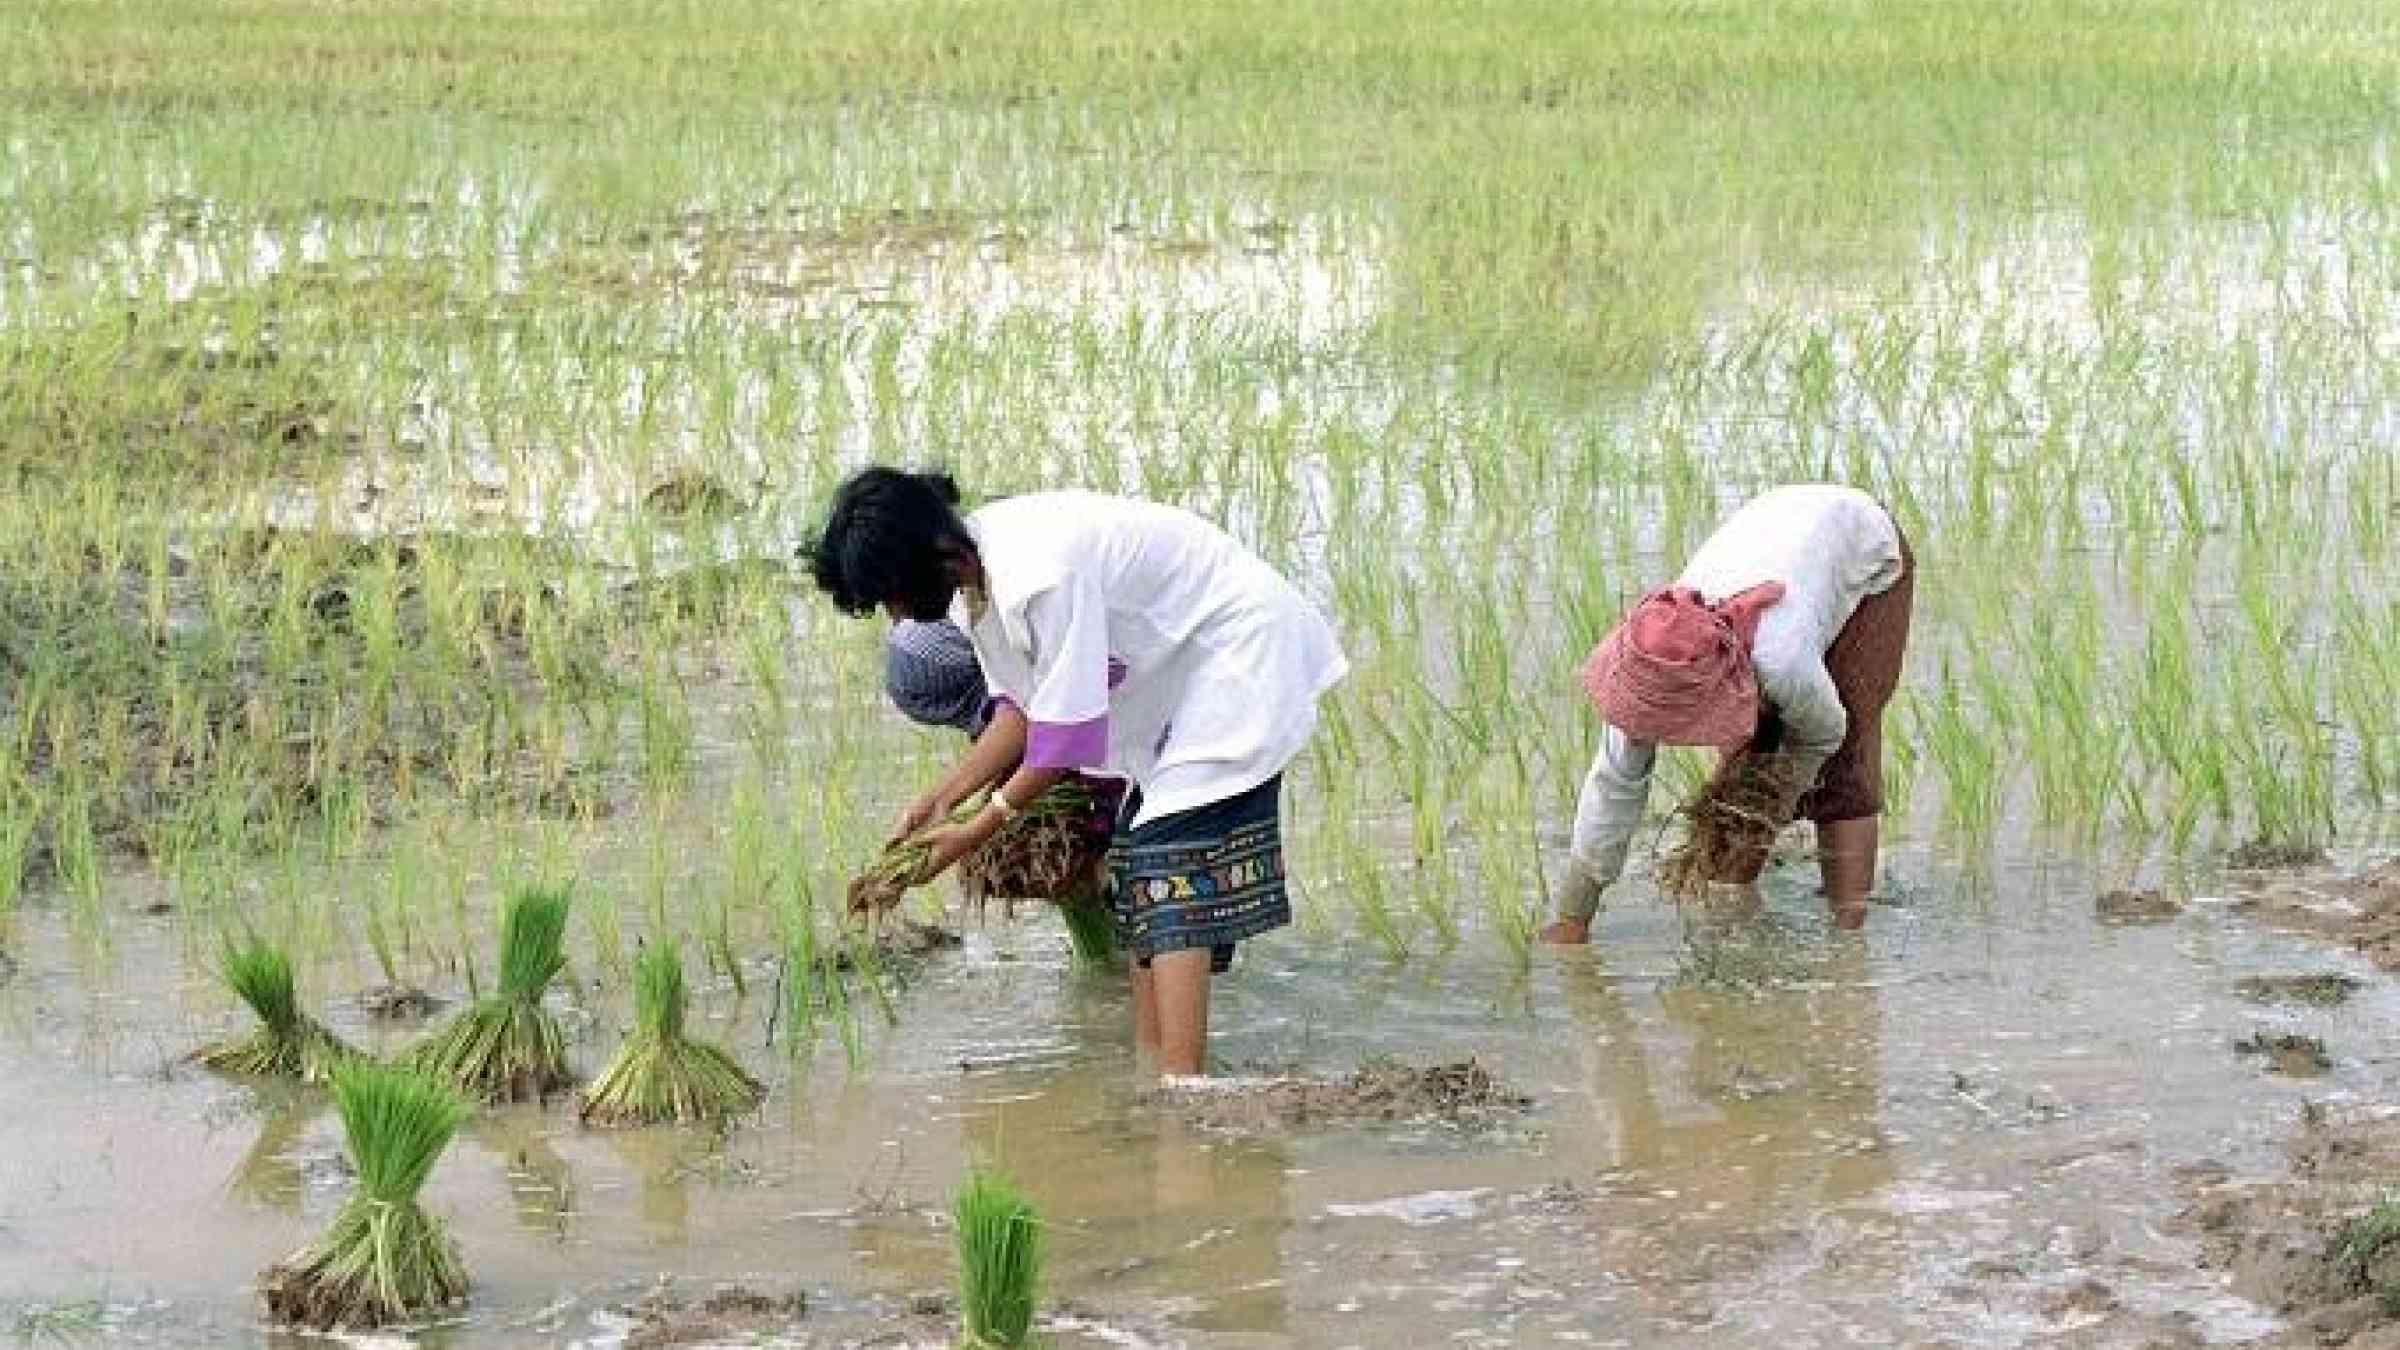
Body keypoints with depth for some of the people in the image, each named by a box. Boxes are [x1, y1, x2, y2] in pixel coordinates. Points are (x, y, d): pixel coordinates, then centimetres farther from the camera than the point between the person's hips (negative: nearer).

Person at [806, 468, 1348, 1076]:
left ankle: (1179, 1090, -22)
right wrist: (943, 796, -4)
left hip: (1240, 654, -10)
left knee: (1172, 857, -17)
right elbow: (1022, 706, 5)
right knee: (1138, 857, 9)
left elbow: (1068, 732, -27)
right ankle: (1148, 1069, 11)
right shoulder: (971, 575, -2)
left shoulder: (1043, 576, -33)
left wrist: (977, 830, -19)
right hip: (1176, 672, 10)